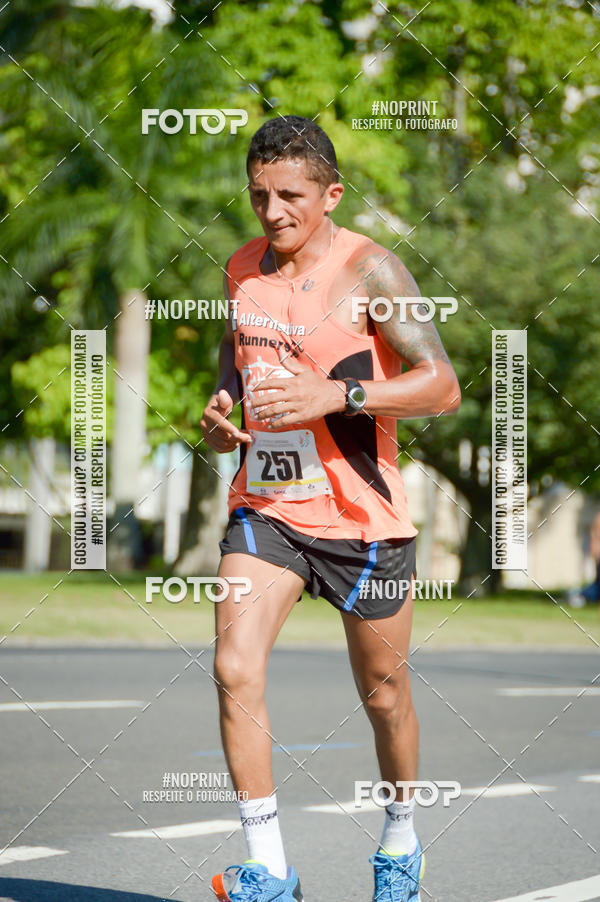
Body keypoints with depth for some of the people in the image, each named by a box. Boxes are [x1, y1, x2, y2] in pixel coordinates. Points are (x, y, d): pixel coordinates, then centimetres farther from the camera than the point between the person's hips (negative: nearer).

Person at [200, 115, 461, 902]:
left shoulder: (368, 269, -13)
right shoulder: (243, 268, 5)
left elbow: (442, 386, -17)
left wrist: (335, 396, -28)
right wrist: (220, 405, 2)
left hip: (361, 514, -4)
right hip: (265, 505, 4)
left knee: (383, 693, 11)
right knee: (234, 669, -15)